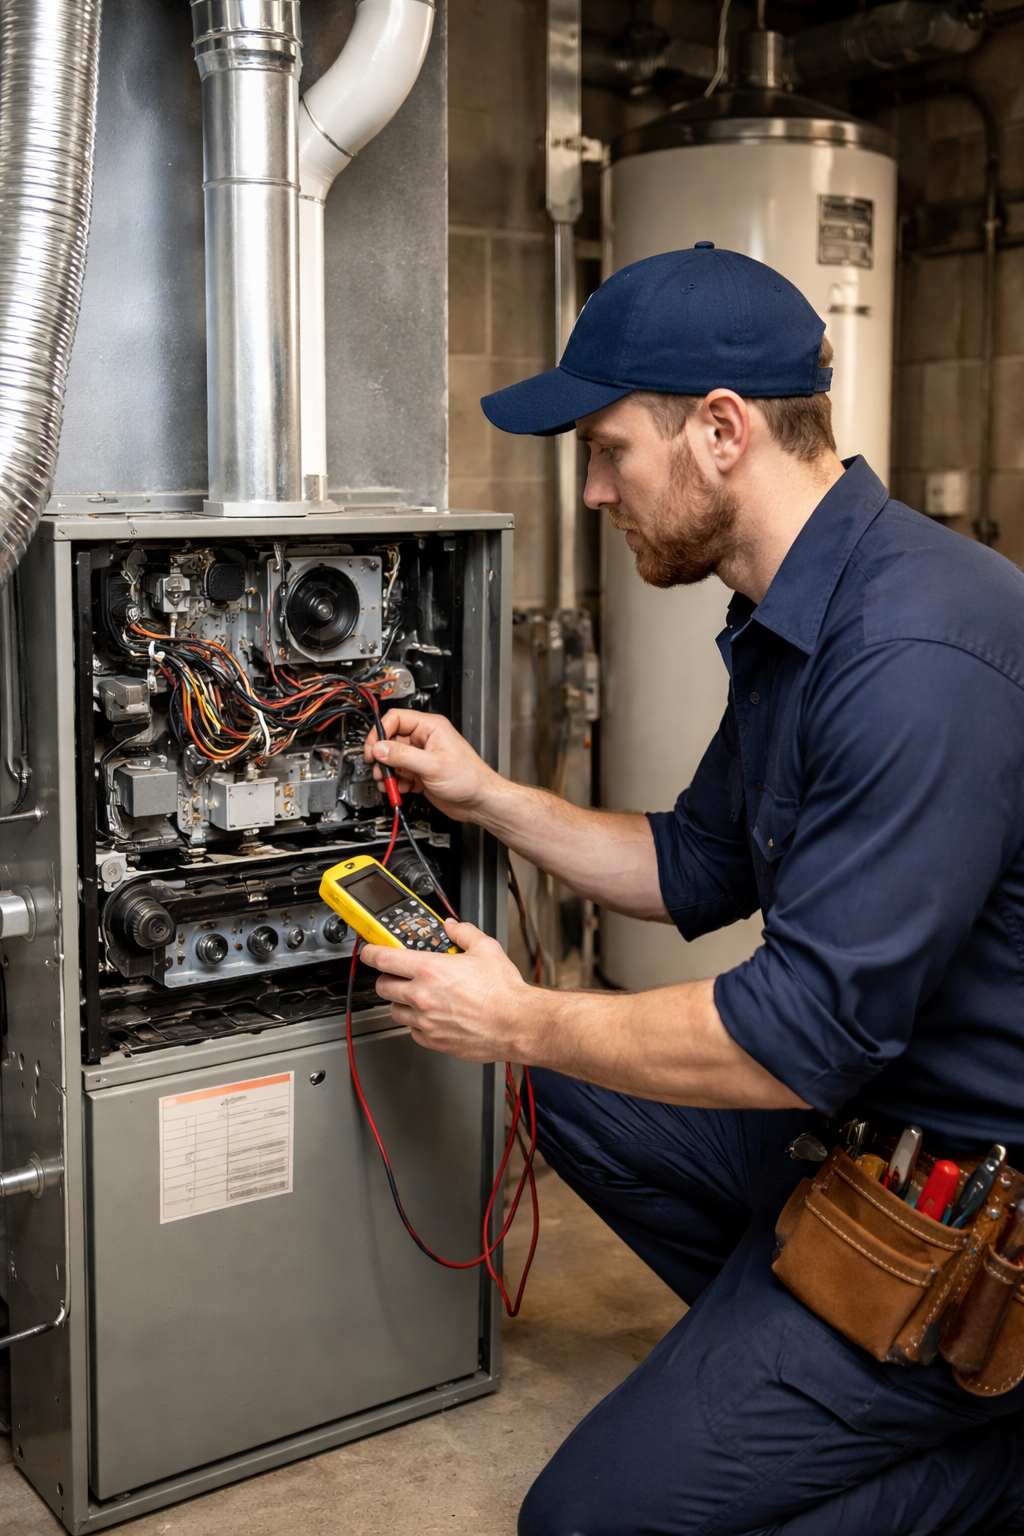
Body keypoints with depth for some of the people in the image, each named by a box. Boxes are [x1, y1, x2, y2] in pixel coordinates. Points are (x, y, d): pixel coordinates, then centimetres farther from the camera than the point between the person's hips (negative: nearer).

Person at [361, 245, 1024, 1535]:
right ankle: (785, 1367, 18)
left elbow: (808, 1033, -27)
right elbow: (696, 871, 17)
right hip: (868, 1101, 10)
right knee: (579, 1095, 18)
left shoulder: (918, 655, -29)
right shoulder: (794, 624, 5)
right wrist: (487, 798, 10)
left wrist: (522, 1024, -15)